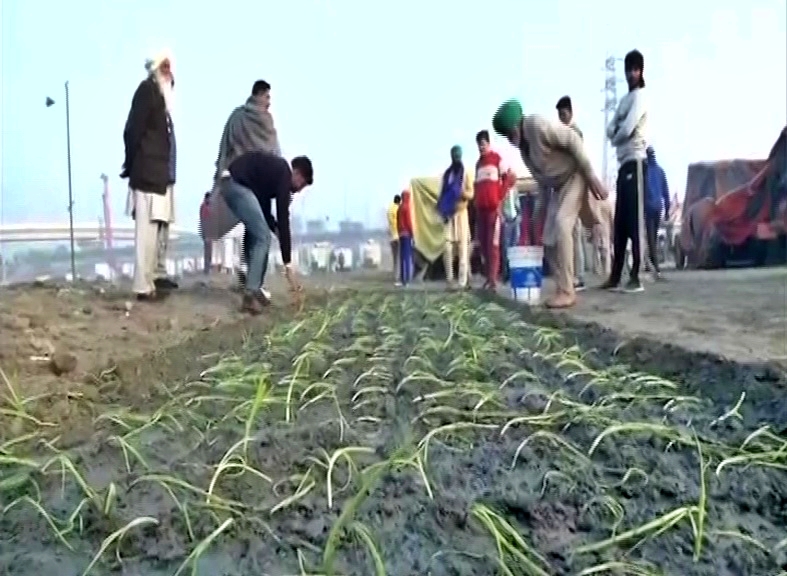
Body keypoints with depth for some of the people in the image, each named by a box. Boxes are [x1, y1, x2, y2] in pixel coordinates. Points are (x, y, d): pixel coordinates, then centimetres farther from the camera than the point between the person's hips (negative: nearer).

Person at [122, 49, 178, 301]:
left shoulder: (163, 91, 17)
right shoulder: (147, 89, -9)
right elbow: (132, 131, -15)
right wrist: (132, 165, -13)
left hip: (161, 171, 10)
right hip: (148, 172, -10)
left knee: (162, 224, 16)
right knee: (148, 228, -11)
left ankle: (158, 274, 28)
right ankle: (144, 286, -10)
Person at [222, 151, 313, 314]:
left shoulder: (275, 170, 21)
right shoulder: (284, 176, -7)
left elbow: (265, 210, 27)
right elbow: (283, 220, -12)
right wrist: (288, 265, -12)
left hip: (231, 184, 10)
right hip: (238, 185, -10)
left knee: (256, 236, 16)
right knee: (263, 237, -7)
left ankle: (253, 290, 19)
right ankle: (250, 295, -9)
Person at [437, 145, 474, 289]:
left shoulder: (465, 173, 6)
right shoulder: (446, 174, 14)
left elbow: (471, 193, -1)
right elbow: (442, 194, 14)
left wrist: (463, 193, -22)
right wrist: (442, 210, -2)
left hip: (461, 212, -2)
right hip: (448, 214, 3)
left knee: (463, 245, -6)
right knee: (447, 246, -7)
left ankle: (463, 280, -7)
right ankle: (450, 279, -3)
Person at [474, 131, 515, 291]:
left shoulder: (497, 158, 1)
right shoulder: (478, 163, 22)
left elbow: (510, 178, -4)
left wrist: (500, 198, -8)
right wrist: (476, 203, 12)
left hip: (493, 206, -7)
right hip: (480, 207, 7)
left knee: (493, 243, -11)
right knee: (483, 243, 7)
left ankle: (493, 279, -13)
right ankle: (488, 276, 14)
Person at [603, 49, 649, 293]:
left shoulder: (640, 96, -5)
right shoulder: (624, 99, 23)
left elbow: (626, 129, -16)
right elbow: (611, 129, 15)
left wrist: (616, 137, 3)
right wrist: (616, 133, -6)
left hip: (635, 161, -9)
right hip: (623, 163, 9)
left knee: (634, 220, -12)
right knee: (620, 222, 7)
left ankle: (636, 278, -13)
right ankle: (615, 276, 10)